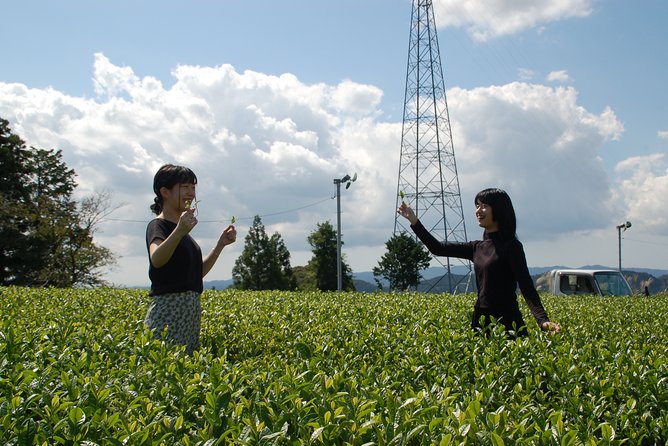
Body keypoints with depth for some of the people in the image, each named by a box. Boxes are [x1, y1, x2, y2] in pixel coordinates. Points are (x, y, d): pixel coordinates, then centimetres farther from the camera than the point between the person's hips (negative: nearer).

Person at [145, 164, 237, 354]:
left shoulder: (181, 228, 19)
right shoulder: (158, 225, -7)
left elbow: (197, 272, 22)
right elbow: (156, 259, -29)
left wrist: (221, 244, 12)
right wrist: (179, 231, -43)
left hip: (191, 311, 9)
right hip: (168, 311, -9)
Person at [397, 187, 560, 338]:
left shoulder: (511, 246, -7)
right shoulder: (477, 248, 12)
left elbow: (526, 286, -15)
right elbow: (437, 248, 14)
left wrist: (542, 320, -29)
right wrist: (413, 220, 7)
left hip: (507, 323, -7)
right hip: (481, 321, 7)